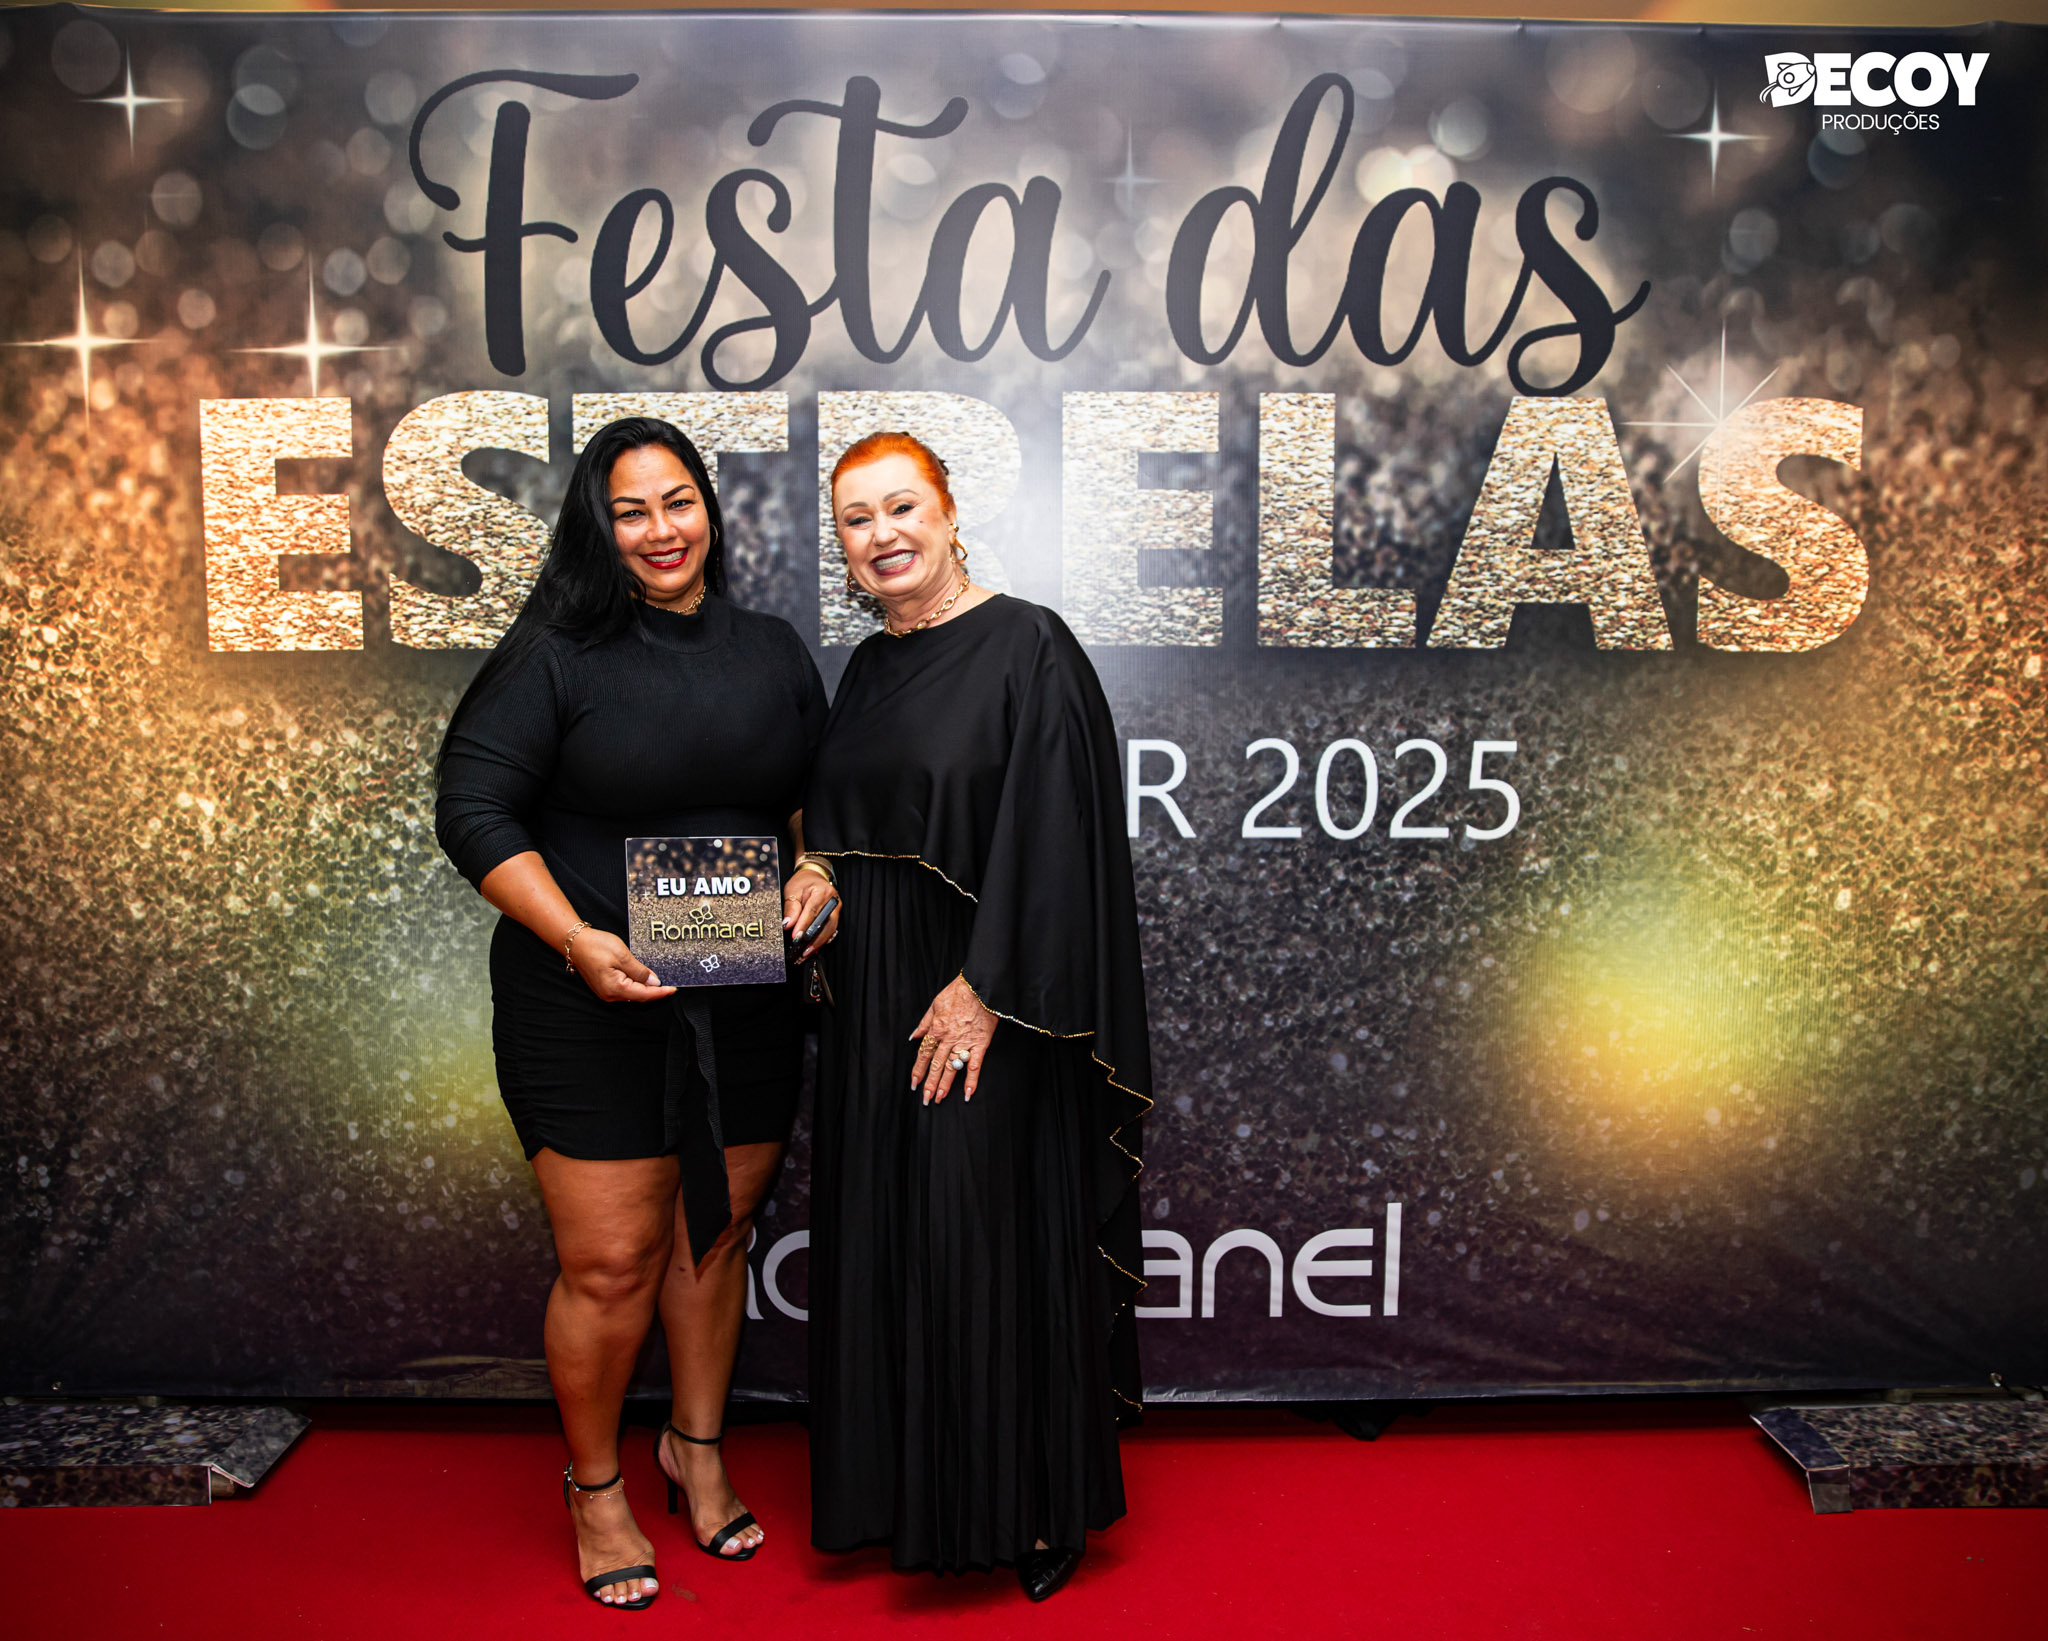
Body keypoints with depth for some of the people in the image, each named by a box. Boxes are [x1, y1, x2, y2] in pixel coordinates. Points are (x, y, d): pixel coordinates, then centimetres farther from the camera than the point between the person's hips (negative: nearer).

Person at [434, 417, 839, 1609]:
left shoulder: (774, 653, 8)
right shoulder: (556, 651, -6)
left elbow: (820, 794, 18)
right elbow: (476, 811, -9)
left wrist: (818, 871, -3)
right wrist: (579, 940, -19)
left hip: (746, 1003, 4)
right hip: (589, 1007, -4)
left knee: (716, 1237, 16)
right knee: (611, 1263, 1)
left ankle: (698, 1446, 39)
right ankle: (596, 1485, 26)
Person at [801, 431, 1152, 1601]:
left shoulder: (1028, 648, -11)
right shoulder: (868, 670, 12)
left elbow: (1052, 836, -17)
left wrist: (985, 991, -19)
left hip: (983, 997, -7)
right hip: (875, 1001, 7)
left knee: (995, 1240, 1)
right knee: (887, 1235, 13)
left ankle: (1037, 1509, 20)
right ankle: (908, 1491, 30)